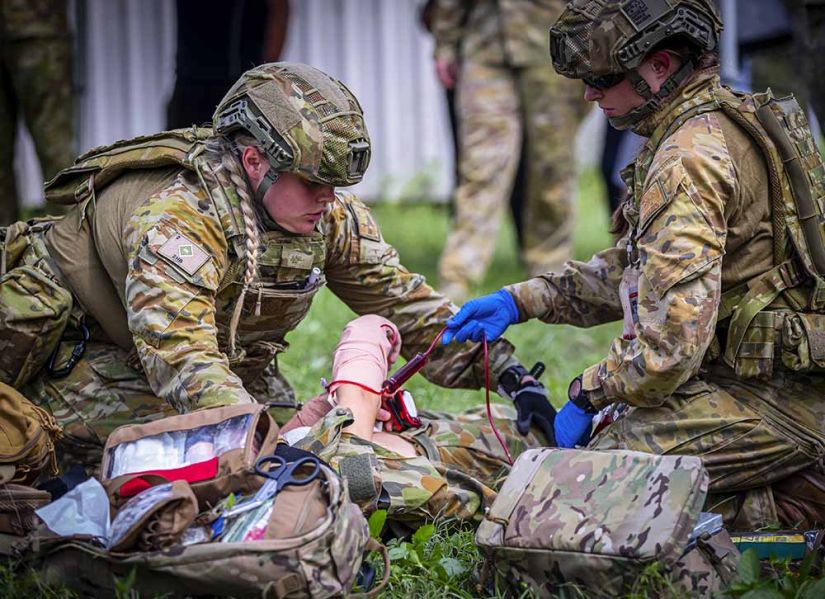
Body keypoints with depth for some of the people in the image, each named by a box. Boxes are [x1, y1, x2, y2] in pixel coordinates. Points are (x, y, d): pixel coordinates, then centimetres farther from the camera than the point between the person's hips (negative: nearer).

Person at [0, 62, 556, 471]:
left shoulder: (330, 214, -15)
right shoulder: (177, 216, -38)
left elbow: (404, 300, -6)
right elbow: (177, 348, -51)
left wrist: (508, 372, -17)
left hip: (230, 354, 7)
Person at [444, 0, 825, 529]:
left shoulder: (688, 161, -19)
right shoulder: (730, 124, 14)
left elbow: (668, 345, -25)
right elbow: (633, 269, 25)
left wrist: (588, 394, -8)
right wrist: (522, 300, 18)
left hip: (775, 403, -10)